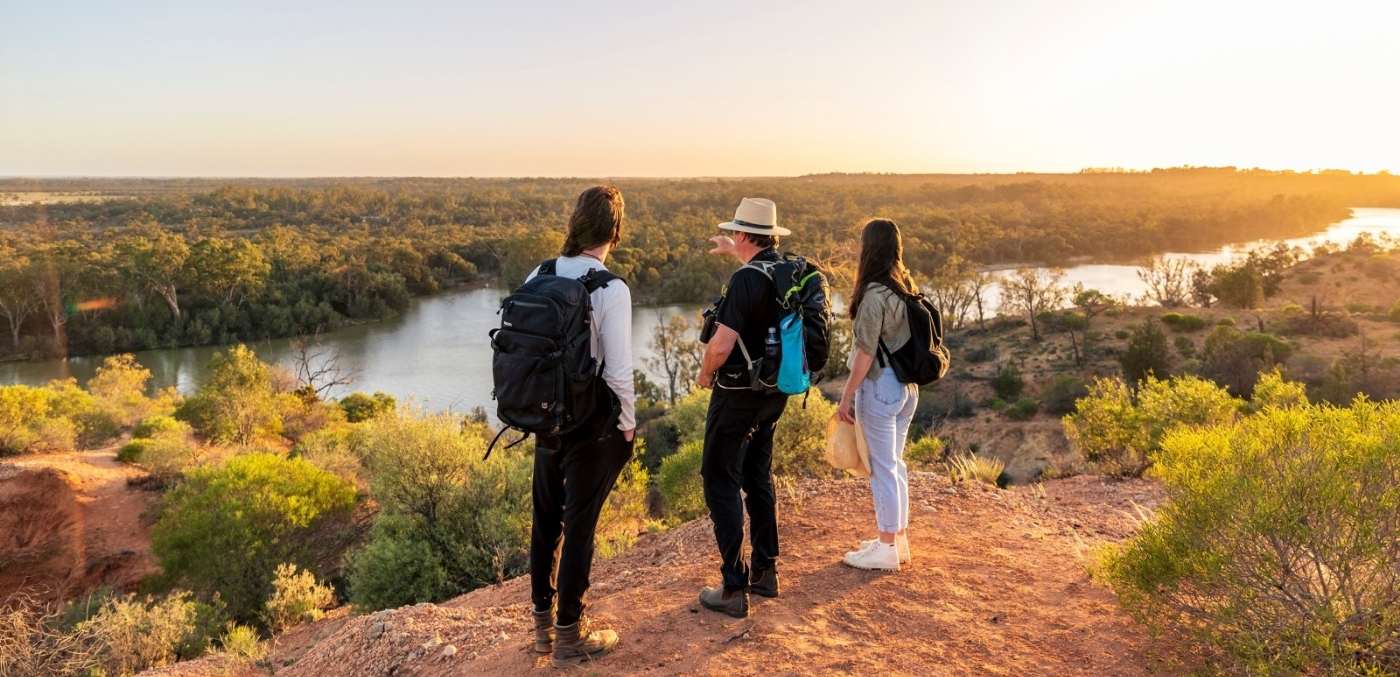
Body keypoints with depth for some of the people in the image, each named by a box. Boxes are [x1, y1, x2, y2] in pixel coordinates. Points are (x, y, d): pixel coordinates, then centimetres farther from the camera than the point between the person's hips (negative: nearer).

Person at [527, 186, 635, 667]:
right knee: (579, 526, 7)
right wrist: (627, 426, -2)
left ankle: (543, 623, 35)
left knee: (546, 520, 18)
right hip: (594, 424, -5)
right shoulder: (611, 290, -18)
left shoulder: (538, 278, -3)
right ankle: (569, 636, 22)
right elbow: (618, 371, -17)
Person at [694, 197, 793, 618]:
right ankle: (765, 572, 28)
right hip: (775, 393, 8)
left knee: (721, 481, 1)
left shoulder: (745, 280, -22)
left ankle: (734, 588, 1)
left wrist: (705, 373, -5)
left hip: (738, 393, -8)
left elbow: (720, 345, -25)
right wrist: (733, 253, 43)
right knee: (758, 477, 19)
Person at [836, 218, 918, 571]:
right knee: (895, 463, 18)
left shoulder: (874, 294, -18)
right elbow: (905, 340, 11)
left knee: (882, 466, 1)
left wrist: (847, 395, -10)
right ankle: (898, 538, 28)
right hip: (907, 385, 8)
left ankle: (887, 548, 11)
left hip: (880, 385, -8)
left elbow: (866, 353, -18)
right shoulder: (906, 286, 6)